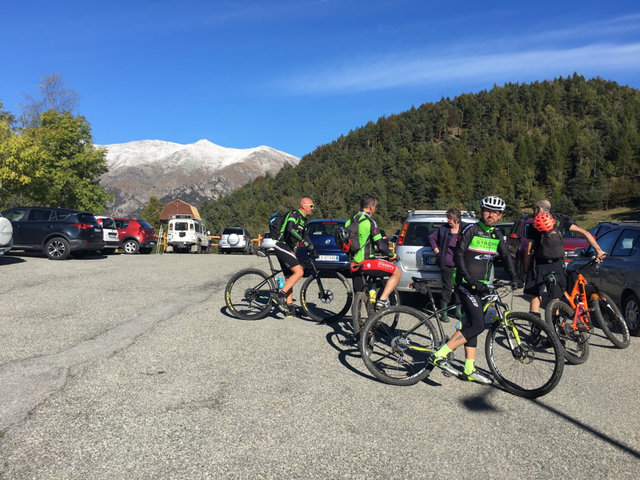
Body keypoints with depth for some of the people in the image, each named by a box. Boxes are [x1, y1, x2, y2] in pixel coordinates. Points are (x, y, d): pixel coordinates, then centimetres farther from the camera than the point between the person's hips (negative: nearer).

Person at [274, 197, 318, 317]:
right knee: (299, 271, -21)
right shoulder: (294, 215, -10)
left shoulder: (303, 220, 19)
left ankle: (289, 309, 14)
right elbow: (290, 229, -28)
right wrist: (302, 240, -35)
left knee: (289, 278, 10)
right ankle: (281, 294, -15)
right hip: (282, 247, -10)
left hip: (288, 249, 10)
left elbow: (305, 236, 24)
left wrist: (312, 250, 16)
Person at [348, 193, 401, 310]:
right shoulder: (369, 222, -12)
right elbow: (381, 246, -15)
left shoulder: (349, 222, 10)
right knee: (397, 272, 6)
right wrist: (392, 255, 2)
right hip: (367, 263, -7)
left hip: (354, 264, 8)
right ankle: (382, 300, -1)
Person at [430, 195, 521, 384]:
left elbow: (506, 256, 15)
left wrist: (514, 278, -2)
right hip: (466, 284, -8)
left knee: (471, 325, 11)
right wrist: (470, 280, -23)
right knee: (477, 325, -17)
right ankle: (440, 356, -14)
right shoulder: (471, 230, -9)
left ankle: (469, 370, 18)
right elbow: (458, 256, -15)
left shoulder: (496, 235, 13)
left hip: (480, 286, 8)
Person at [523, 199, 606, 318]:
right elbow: (585, 233, 0)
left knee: (535, 297, 4)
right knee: (555, 298, 12)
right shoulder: (561, 221, 7)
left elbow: (529, 251, -4)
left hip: (539, 265, -2)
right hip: (556, 265, 3)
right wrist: (598, 250, -2)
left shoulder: (534, 225, -1)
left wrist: (526, 269, 3)